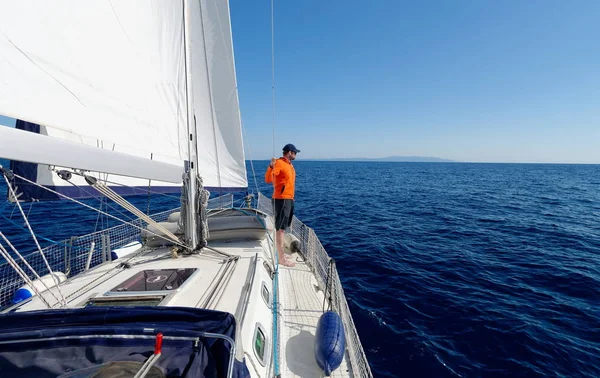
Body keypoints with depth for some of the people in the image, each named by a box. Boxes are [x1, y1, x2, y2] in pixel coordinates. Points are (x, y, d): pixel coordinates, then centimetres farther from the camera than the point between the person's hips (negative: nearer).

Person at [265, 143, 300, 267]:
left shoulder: (290, 165, 16)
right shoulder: (279, 163, -12)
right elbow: (268, 179, -23)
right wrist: (271, 166, -40)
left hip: (289, 199, 9)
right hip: (281, 199, -9)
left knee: (283, 228, 15)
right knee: (280, 228, -5)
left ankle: (281, 254, 26)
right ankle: (281, 258, 0)